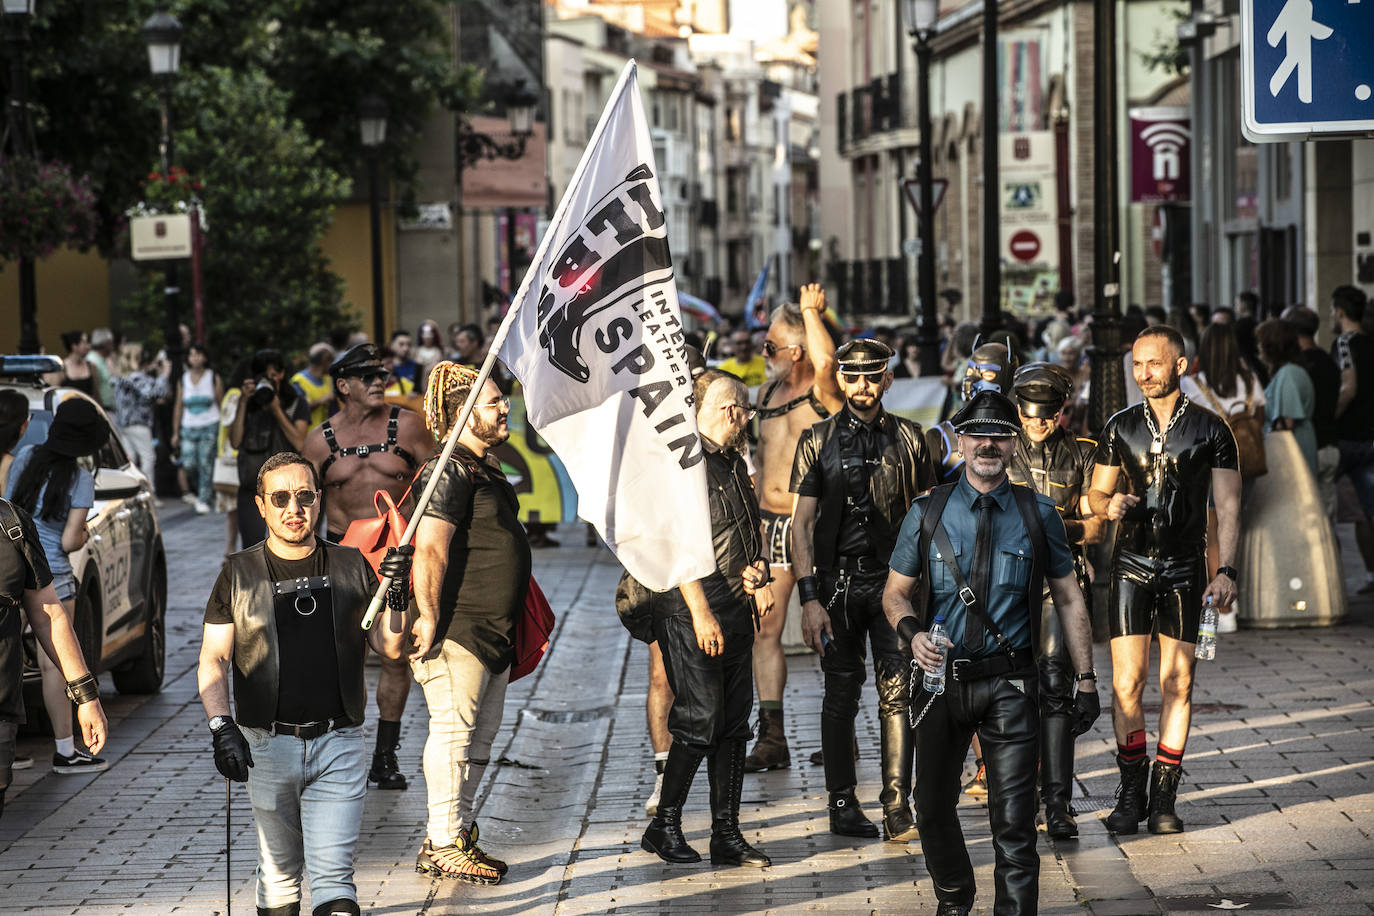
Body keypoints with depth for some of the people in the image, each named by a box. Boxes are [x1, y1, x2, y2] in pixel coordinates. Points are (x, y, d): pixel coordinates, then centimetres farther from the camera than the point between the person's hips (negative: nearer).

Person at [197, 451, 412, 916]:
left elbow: (390, 648, 7)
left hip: (338, 743, 0)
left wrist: (397, 595, -11)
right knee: (279, 870, 9)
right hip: (266, 745, 0)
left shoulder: (351, 567, 8)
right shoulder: (239, 575, 4)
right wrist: (221, 727, -12)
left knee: (332, 873, -9)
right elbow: (212, 660, 2)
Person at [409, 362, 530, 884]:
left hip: (494, 630, 10)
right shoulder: (450, 472, -15)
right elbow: (429, 550, -21)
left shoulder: (486, 468, 17)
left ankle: (456, 833, 22)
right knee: (453, 729, -7)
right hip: (460, 627, -10)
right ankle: (443, 846, -2)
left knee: (482, 734, 13)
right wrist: (429, 618, -24)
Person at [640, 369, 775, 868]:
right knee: (700, 720, -8)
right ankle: (664, 825, 5)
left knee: (734, 722, 8)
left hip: (736, 609, 9)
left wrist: (757, 574, 8)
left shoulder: (734, 463, 17)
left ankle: (727, 834, 12)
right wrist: (701, 613, -20)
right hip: (693, 607, -9)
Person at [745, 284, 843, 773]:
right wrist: (753, 513, 20)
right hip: (769, 525, 7)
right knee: (764, 631, 3)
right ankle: (772, 740, 7)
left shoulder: (822, 394, -9)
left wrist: (811, 311, -22)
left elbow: (826, 361, -33)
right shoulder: (767, 394, 13)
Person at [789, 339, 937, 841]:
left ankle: (897, 807, -7)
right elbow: (802, 523, 1)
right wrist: (809, 598, -7)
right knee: (841, 696, 5)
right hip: (838, 582, 0)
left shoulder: (907, 438, 7)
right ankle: (842, 803, 14)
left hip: (894, 579, 0)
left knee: (898, 691, -7)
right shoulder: (818, 441, 3)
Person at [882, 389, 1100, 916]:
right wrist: (911, 632, -14)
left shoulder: (1038, 514, 2)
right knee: (934, 807, 13)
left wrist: (1086, 680, 2)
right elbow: (895, 593, 9)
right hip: (941, 676, 2)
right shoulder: (928, 514, 3)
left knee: (1014, 821, -5)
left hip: (1010, 683, -2)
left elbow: (1069, 599, 7)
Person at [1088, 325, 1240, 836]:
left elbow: (1228, 506, 2)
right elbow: (1096, 493, 14)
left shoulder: (1210, 430, 1)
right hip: (1131, 566, 1)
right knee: (1127, 683, -6)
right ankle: (1131, 793, 4)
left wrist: (1226, 570, -9)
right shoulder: (1121, 428, 6)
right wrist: (1107, 503, -11)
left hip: (1185, 569, -1)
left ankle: (1164, 797, 6)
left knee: (1177, 684, 0)